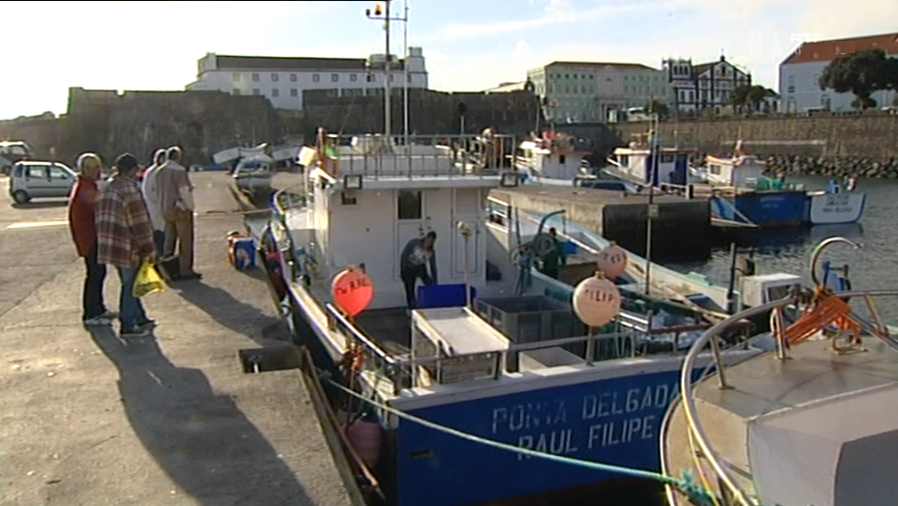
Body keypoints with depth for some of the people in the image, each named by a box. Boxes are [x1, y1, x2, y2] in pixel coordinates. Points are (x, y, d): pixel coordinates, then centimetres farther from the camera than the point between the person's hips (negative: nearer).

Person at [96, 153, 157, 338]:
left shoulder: (106, 189, 12)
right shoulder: (130, 190, -17)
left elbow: (101, 218, 17)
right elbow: (140, 223, -18)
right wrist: (149, 248, -12)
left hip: (110, 244, 9)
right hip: (127, 246, -9)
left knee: (130, 284, 19)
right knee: (130, 285, 1)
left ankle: (140, 318, 30)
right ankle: (128, 326, 8)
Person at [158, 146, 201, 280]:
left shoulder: (159, 172, 9)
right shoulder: (179, 170, -15)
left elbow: (159, 191, 12)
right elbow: (184, 191, -18)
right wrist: (191, 207, -10)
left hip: (166, 210, 7)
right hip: (181, 209, -7)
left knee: (169, 240, 14)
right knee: (185, 240, 0)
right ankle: (185, 271, 3)